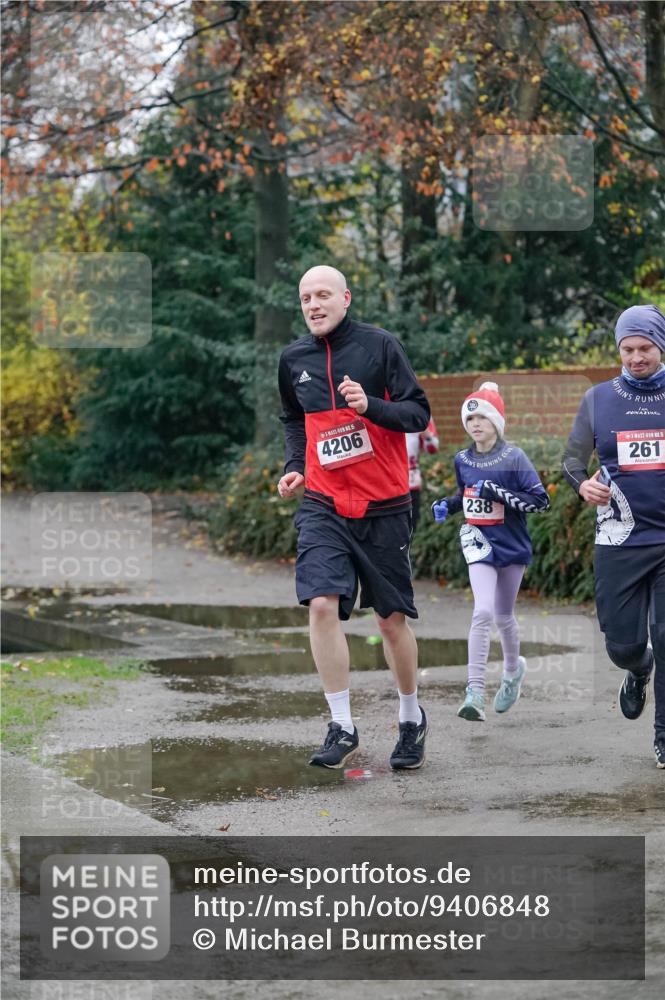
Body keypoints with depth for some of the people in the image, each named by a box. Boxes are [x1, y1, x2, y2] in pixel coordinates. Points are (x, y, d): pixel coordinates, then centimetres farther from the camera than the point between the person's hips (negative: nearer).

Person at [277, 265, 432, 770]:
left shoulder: (379, 345, -6)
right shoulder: (294, 359, 5)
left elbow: (419, 413, -7)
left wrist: (371, 406, -23)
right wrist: (293, 466, 7)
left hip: (383, 505, -2)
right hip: (323, 505, 2)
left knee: (392, 619, 6)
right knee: (322, 604, -16)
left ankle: (412, 718, 27)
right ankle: (342, 728, -8)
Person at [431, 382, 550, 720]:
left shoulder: (513, 458, -11)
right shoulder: (463, 460, 3)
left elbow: (541, 500, -15)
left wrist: (500, 494, -24)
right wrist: (446, 505, 3)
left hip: (512, 546, -1)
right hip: (479, 544, 1)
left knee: (503, 616, 13)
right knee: (483, 612, -17)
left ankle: (513, 669, 44)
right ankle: (475, 692, -20)